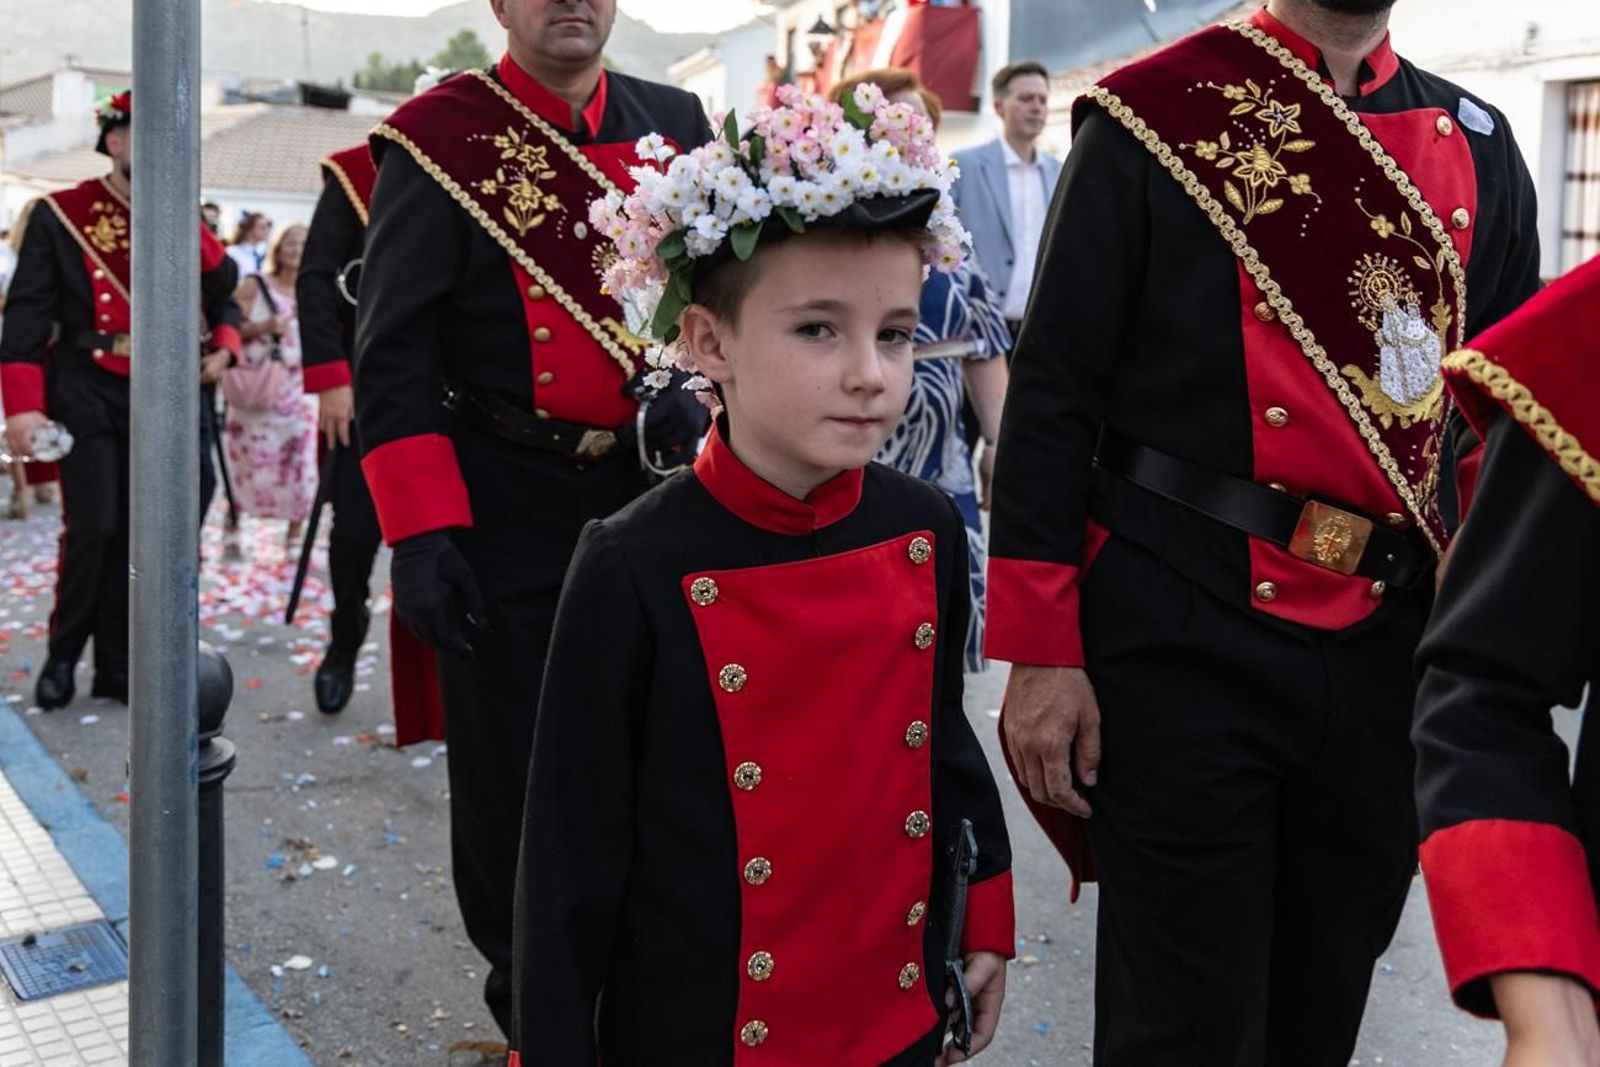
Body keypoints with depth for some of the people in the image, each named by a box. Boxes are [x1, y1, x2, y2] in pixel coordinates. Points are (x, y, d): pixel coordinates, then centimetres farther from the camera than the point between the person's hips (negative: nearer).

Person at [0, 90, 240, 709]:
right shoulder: (61, 216, -4)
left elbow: (222, 293, 19)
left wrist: (223, 345, -2)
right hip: (86, 392, -4)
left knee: (136, 532, 6)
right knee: (93, 526, -12)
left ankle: (115, 664, 17)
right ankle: (63, 653, 8)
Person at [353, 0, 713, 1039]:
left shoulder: (675, 125, 6)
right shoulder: (440, 137, -6)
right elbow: (394, 351, -8)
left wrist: (691, 384, -7)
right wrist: (421, 531, -15)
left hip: (652, 479, 4)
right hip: (504, 505, -3)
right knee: (509, 760, 7)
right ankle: (525, 986, 29)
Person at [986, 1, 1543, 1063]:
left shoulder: (1476, 146, 10)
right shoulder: (1153, 117, -3)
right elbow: (1052, 391, -6)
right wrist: (1041, 654, -9)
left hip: (1390, 650, 5)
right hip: (1184, 650, -4)